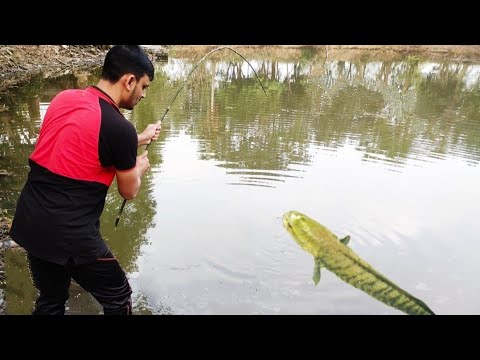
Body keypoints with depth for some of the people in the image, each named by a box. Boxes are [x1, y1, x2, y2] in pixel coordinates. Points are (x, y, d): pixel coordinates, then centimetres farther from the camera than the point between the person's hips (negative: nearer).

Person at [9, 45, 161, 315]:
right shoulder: (120, 128, -19)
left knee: (50, 300, 27)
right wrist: (140, 166, 17)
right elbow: (129, 192, -4)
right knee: (118, 298, 16)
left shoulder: (64, 98, 3)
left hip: (29, 223, 8)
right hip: (69, 234, -8)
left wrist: (140, 138, 28)